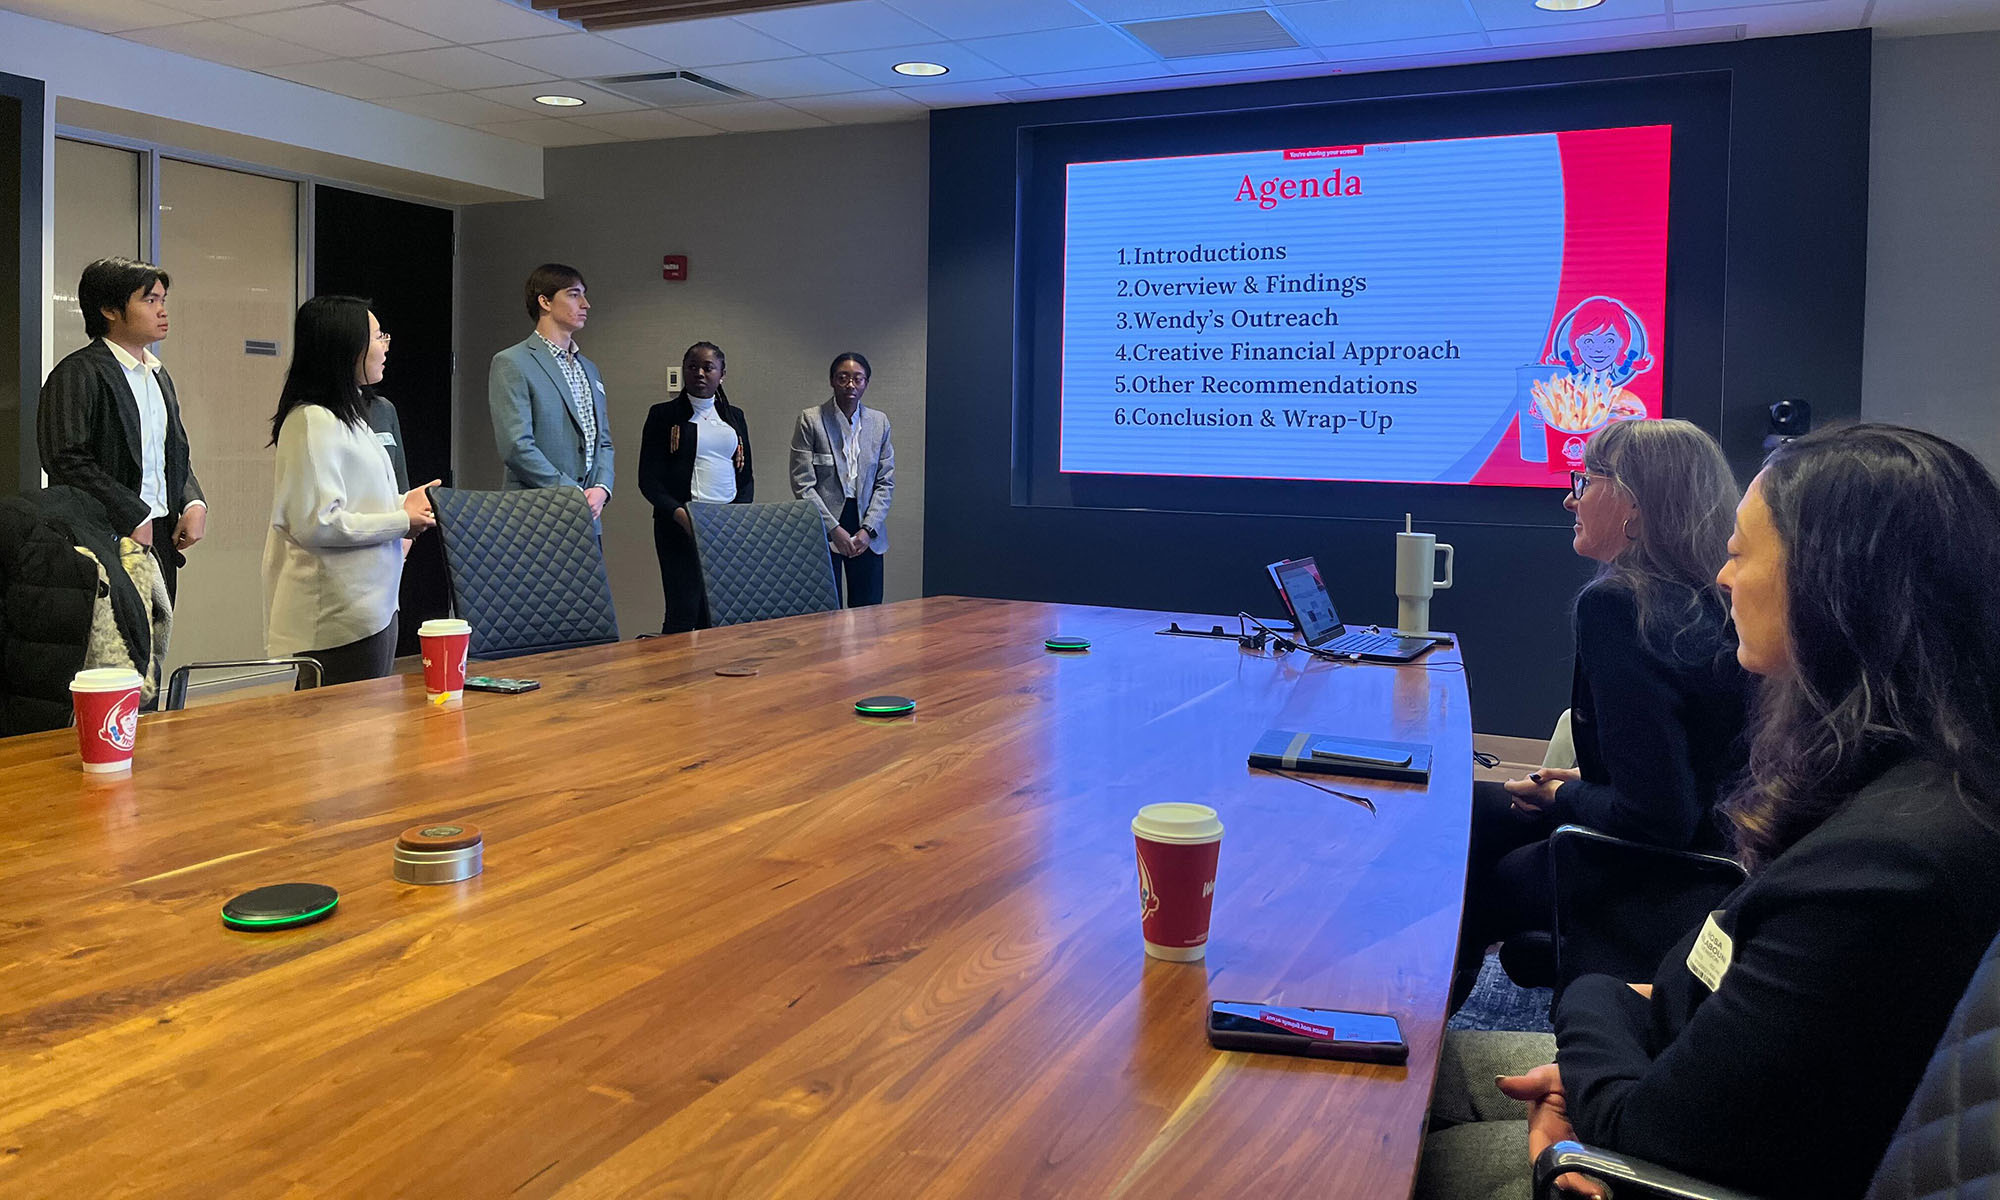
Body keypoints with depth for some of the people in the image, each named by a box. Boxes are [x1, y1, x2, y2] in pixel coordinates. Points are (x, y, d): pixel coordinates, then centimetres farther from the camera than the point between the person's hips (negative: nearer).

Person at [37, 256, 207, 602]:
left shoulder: (160, 375, 19)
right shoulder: (77, 374, -6)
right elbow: (67, 461, -16)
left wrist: (195, 503, 4)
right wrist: (134, 516, -16)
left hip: (162, 538, 7)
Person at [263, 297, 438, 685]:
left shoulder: (347, 415, 18)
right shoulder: (313, 422, -15)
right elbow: (315, 523, -21)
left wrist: (402, 502, 7)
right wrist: (401, 521, -13)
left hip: (371, 605, 10)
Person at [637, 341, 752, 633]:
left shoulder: (734, 416, 16)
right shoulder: (664, 414, 4)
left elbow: (746, 475, 16)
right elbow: (649, 479, -2)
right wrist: (679, 514, -17)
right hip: (681, 525, -4)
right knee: (683, 612, -9)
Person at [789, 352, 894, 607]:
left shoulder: (879, 421, 8)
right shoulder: (811, 420, -2)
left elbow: (886, 482, 7)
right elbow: (802, 484, -6)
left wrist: (868, 529, -5)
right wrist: (834, 529, -11)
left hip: (868, 532, 3)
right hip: (823, 531, -3)